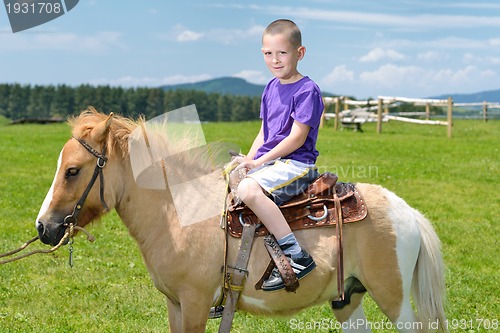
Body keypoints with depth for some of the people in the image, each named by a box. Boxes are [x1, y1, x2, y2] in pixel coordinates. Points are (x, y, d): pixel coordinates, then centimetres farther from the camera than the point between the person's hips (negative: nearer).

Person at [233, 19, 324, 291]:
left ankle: (297, 257, -34)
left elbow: (297, 138, -16)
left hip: (295, 163, -9)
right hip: (266, 162, 9)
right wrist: (248, 160, 3)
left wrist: (259, 161, -17)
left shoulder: (307, 90, -10)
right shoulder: (271, 88, 15)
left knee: (248, 189, -34)